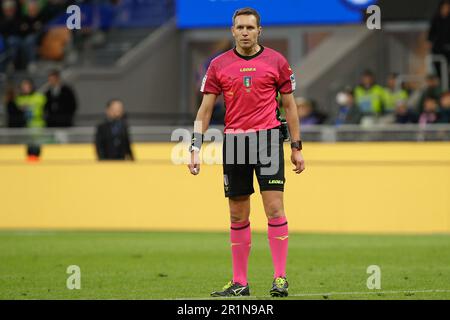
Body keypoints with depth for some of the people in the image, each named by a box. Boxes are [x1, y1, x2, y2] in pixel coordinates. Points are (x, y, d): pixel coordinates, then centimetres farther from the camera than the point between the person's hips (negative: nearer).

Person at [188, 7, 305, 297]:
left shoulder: (276, 61, 4)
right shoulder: (219, 65, 7)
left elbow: (289, 105, 9)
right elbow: (205, 110, 8)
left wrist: (297, 147, 5)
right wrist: (195, 148, -1)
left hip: (268, 139, -2)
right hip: (234, 143, 2)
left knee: (274, 208, -10)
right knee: (238, 216, 5)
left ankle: (280, 278, -6)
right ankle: (240, 282, 10)